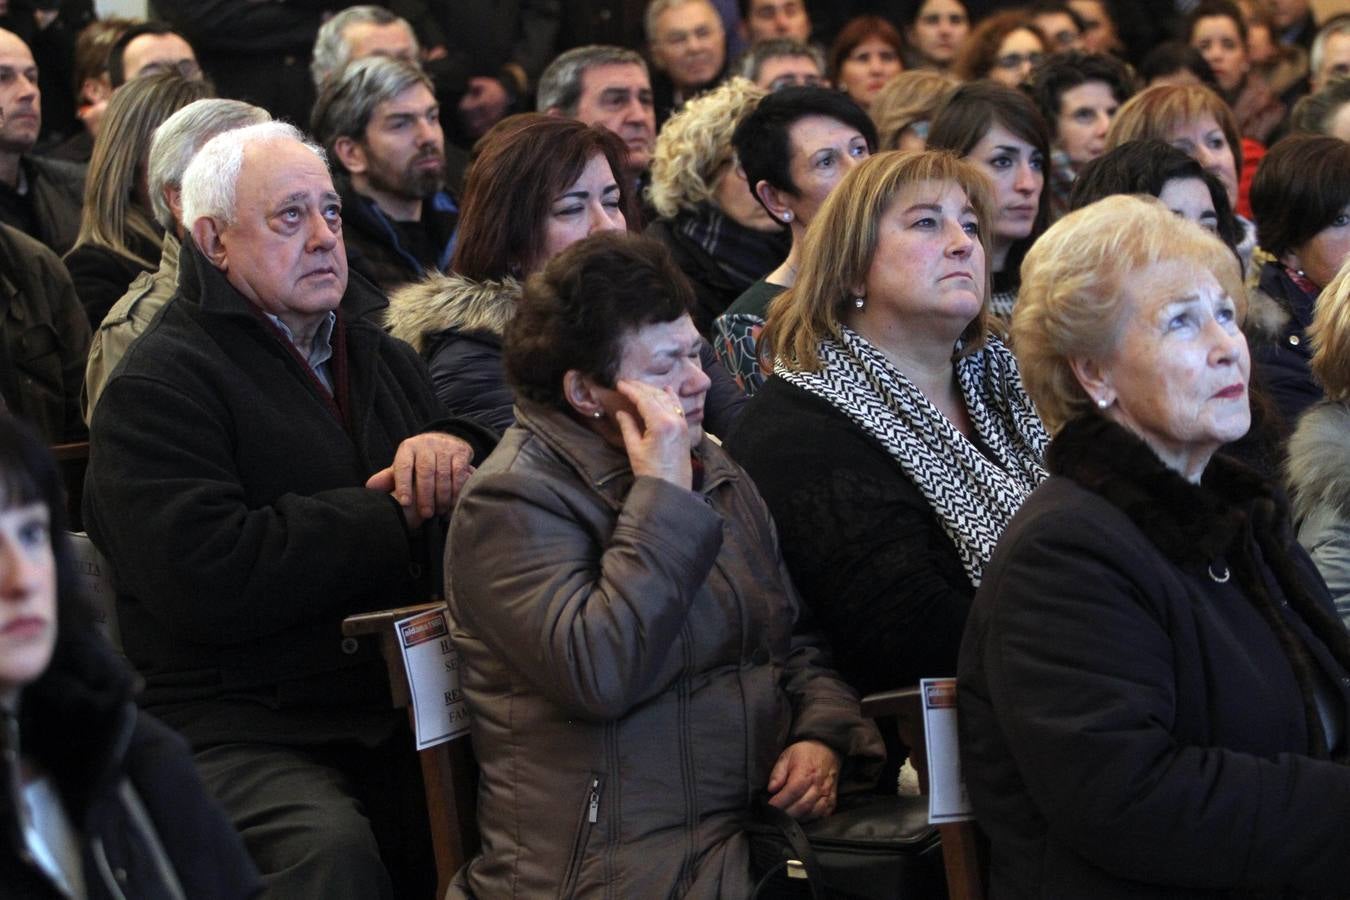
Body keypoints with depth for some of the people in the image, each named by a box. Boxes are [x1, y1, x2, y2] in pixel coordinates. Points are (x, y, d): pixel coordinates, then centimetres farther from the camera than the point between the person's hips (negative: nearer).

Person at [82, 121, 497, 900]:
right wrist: (392, 516, -7)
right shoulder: (158, 386, -3)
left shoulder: (383, 357, 24)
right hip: (238, 727, -6)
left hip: (403, 710, 7)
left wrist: (458, 446, -1)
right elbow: (210, 579, -18)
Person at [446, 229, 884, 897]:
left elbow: (797, 641, 24)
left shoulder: (711, 469, 18)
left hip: (773, 821, 8)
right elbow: (598, 676, -22)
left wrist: (824, 734, 3)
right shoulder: (512, 502, -7)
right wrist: (662, 494, -16)